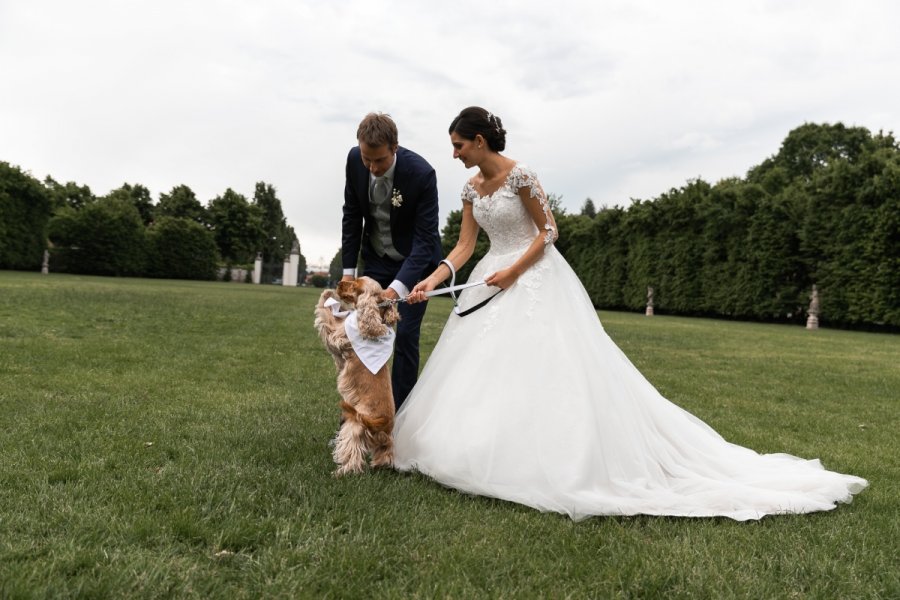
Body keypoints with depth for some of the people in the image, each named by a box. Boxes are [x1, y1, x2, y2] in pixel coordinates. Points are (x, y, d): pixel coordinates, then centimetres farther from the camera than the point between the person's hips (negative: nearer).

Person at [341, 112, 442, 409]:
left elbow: (425, 239, -27)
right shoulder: (354, 159, -15)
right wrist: (348, 269, -4)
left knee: (405, 336, -6)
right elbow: (352, 215, -2)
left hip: (414, 260, -4)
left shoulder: (421, 173, -29)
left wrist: (398, 286, -38)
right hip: (376, 258, 4)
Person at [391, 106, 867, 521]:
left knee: (548, 369, -10)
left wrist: (512, 272, -18)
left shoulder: (519, 175, -14)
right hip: (493, 279, 8)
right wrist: (431, 280, -5)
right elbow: (464, 247, 7)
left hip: (535, 280, -8)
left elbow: (547, 231, -11)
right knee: (480, 368, 6)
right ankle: (483, 449, 17)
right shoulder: (471, 188, 8)